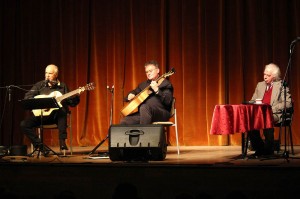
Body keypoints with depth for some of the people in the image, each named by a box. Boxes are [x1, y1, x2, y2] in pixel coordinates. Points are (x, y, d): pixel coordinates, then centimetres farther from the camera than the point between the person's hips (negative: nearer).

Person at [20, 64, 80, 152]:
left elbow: (72, 103, 6)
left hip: (57, 115, -1)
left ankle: (62, 141, -33)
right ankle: (40, 145, -16)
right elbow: (27, 97, -4)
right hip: (40, 114, 1)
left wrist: (76, 96, -15)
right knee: (24, 124, -20)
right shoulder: (40, 85, 7)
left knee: (62, 110, -37)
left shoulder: (62, 86, 7)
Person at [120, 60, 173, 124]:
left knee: (144, 107, -38)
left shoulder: (165, 83, 3)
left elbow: (168, 101, -10)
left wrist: (157, 90, -22)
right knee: (124, 122, -18)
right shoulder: (143, 84, 24)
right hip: (143, 114, 6)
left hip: (161, 114, -6)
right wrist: (130, 96, 9)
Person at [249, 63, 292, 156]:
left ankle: (268, 150, -20)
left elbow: (288, 103, -8)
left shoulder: (281, 86, 2)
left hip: (275, 114, -5)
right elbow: (252, 101, 22)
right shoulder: (260, 85, 21)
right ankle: (259, 149, -13)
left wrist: (272, 109, -16)